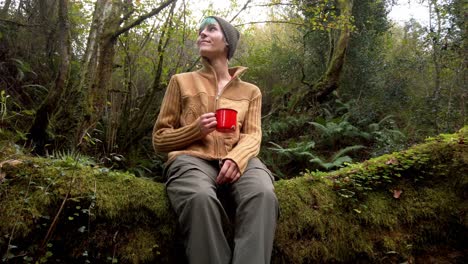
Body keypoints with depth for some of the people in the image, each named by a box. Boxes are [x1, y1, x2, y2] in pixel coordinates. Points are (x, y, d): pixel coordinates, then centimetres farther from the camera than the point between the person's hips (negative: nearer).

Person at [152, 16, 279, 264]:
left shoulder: (250, 91, 24)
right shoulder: (182, 81, 19)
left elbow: (252, 136, 8)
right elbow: (159, 139, 18)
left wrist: (236, 159, -17)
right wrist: (196, 130, -4)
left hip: (237, 160, 2)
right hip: (192, 158, -1)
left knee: (262, 195, -36)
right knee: (201, 198, -39)